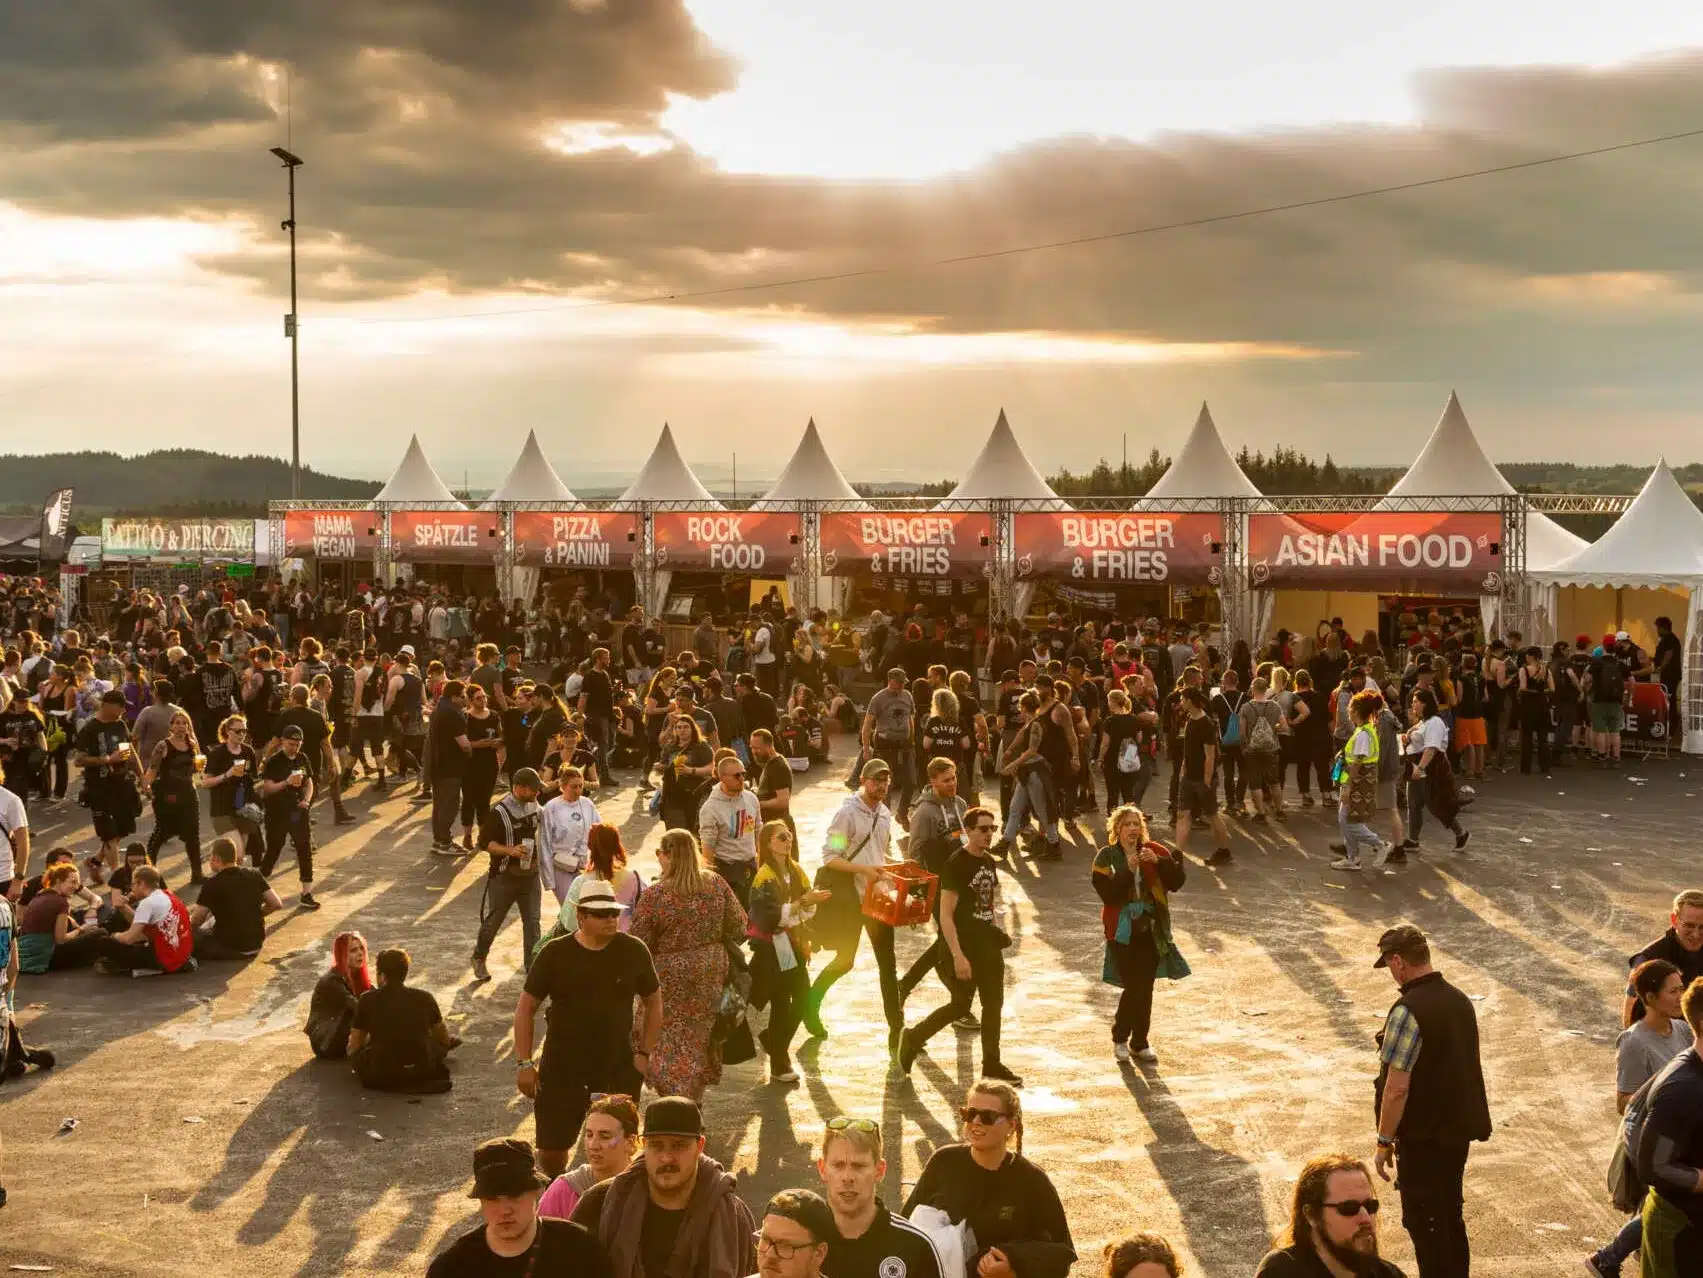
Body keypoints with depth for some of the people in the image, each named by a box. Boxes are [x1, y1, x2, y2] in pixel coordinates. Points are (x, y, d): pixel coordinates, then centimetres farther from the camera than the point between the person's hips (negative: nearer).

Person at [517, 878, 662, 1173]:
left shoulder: (634, 951, -5)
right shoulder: (555, 954, -7)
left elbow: (654, 1002, 9)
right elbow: (526, 1007, 0)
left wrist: (644, 1054, 2)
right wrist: (524, 1064, -4)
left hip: (619, 1070, 0)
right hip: (562, 1069, 0)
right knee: (551, 1149, 5)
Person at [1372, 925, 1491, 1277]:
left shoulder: (1408, 1011, -22)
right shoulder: (1460, 1001, 4)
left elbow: (1397, 1088, -22)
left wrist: (1384, 1142, -13)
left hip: (1423, 1138, -8)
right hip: (1460, 1131, 8)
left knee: (1425, 1225, 3)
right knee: (1451, 1218, 20)